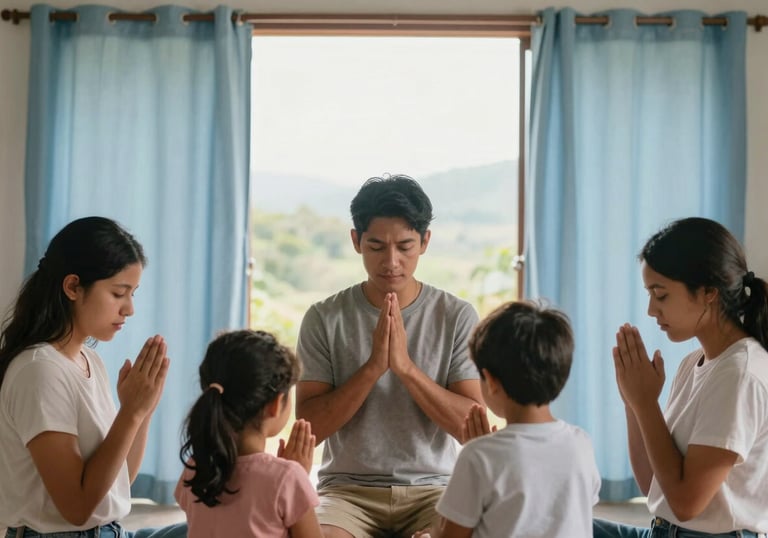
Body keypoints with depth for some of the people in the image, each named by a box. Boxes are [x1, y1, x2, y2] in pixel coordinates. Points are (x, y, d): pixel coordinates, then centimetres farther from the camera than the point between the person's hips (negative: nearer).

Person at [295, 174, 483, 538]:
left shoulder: (457, 317, -1)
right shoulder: (324, 318, -1)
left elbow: (472, 426, -7)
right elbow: (308, 427, -6)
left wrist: (406, 366, -18)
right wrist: (373, 367, -18)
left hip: (433, 487, 0)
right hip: (349, 488, 0)